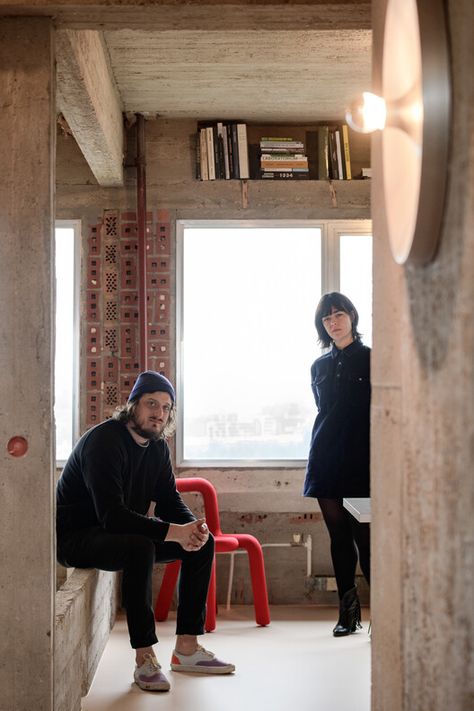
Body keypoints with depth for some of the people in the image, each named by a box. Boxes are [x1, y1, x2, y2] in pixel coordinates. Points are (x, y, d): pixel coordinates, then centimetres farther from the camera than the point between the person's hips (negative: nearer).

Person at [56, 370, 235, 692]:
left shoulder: (158, 446, 4)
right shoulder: (103, 441, -24)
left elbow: (169, 500, 5)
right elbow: (112, 516, -33)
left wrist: (193, 527, -19)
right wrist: (174, 532, -37)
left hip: (128, 533, 9)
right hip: (77, 539, -9)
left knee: (203, 542, -2)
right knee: (140, 547, -38)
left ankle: (187, 648, 1)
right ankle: (145, 659, -28)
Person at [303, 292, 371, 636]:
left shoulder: (371, 360, 0)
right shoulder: (320, 367, 14)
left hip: (361, 462, -4)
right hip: (327, 462, 4)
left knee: (365, 537, -7)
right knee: (339, 537, 6)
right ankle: (348, 611, 13)